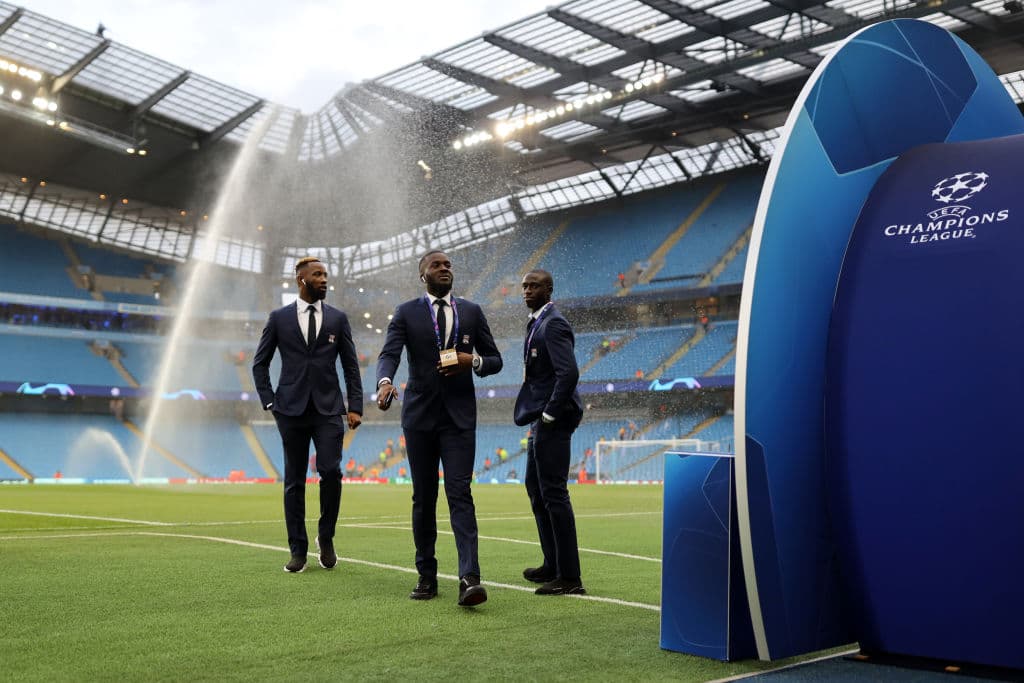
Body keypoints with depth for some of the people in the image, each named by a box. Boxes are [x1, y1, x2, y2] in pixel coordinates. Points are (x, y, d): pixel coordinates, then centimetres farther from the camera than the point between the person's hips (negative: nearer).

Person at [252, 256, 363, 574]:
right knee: (294, 481, 3)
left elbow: (351, 366, 8)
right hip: (292, 410, 0)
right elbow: (260, 363, 10)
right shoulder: (279, 318, 5)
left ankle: (326, 537, 11)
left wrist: (355, 406, 0)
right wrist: (269, 402, 1)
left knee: (331, 472, -12)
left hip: (328, 409, 0)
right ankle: (298, 551, 12)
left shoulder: (338, 318, 8)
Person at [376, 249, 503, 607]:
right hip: (420, 416, 0)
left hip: (459, 416, 0)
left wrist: (473, 360, -11)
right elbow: (389, 354, -11)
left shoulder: (471, 311, 8)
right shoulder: (406, 313, 4)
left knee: (459, 493, -11)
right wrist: (385, 382, -32)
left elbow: (495, 360, 12)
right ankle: (427, 576, 17)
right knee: (423, 497, 7)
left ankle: (469, 579, -18)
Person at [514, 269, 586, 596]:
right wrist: (538, 416, 15)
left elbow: (568, 373, -25)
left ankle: (569, 577, -4)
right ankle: (552, 566, 30)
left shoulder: (554, 324, -14)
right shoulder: (537, 323, 17)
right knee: (536, 488, 18)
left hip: (553, 421, -11)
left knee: (553, 493, -9)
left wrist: (549, 415, -20)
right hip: (542, 420, 11)